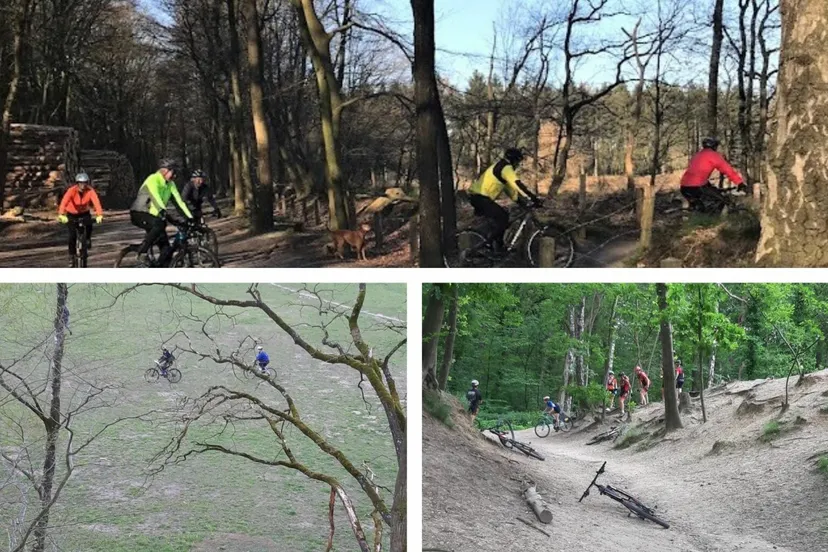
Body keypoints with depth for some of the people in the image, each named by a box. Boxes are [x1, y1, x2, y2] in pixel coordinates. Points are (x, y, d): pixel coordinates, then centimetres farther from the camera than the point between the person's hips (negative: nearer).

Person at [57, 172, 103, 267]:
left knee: (89, 225, -30)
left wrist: (99, 215, -56)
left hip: (84, 213, 1)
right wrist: (61, 215, -59)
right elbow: (64, 201, -42)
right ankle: (72, 256, 6)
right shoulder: (72, 190, -27)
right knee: (72, 236, -11)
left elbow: (96, 201, -38)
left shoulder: (90, 191, -24)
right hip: (72, 214, -1)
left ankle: (87, 239, 0)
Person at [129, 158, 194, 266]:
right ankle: (142, 253, -28)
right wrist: (162, 210, -52)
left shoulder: (170, 184, 5)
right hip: (139, 214, -7)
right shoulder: (153, 179, -18)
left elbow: (179, 200, 4)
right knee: (159, 224, -38)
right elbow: (155, 196, -35)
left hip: (153, 216, 8)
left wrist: (190, 217, -5)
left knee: (167, 250, -6)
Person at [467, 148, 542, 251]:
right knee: (503, 218, -12)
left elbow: (509, 188, 26)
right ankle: (491, 244, -8)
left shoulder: (501, 168, 22)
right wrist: (533, 198, -25)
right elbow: (518, 185, -23)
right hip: (480, 197, -10)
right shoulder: (506, 168, -11)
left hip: (477, 197, 10)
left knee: (502, 216, 15)